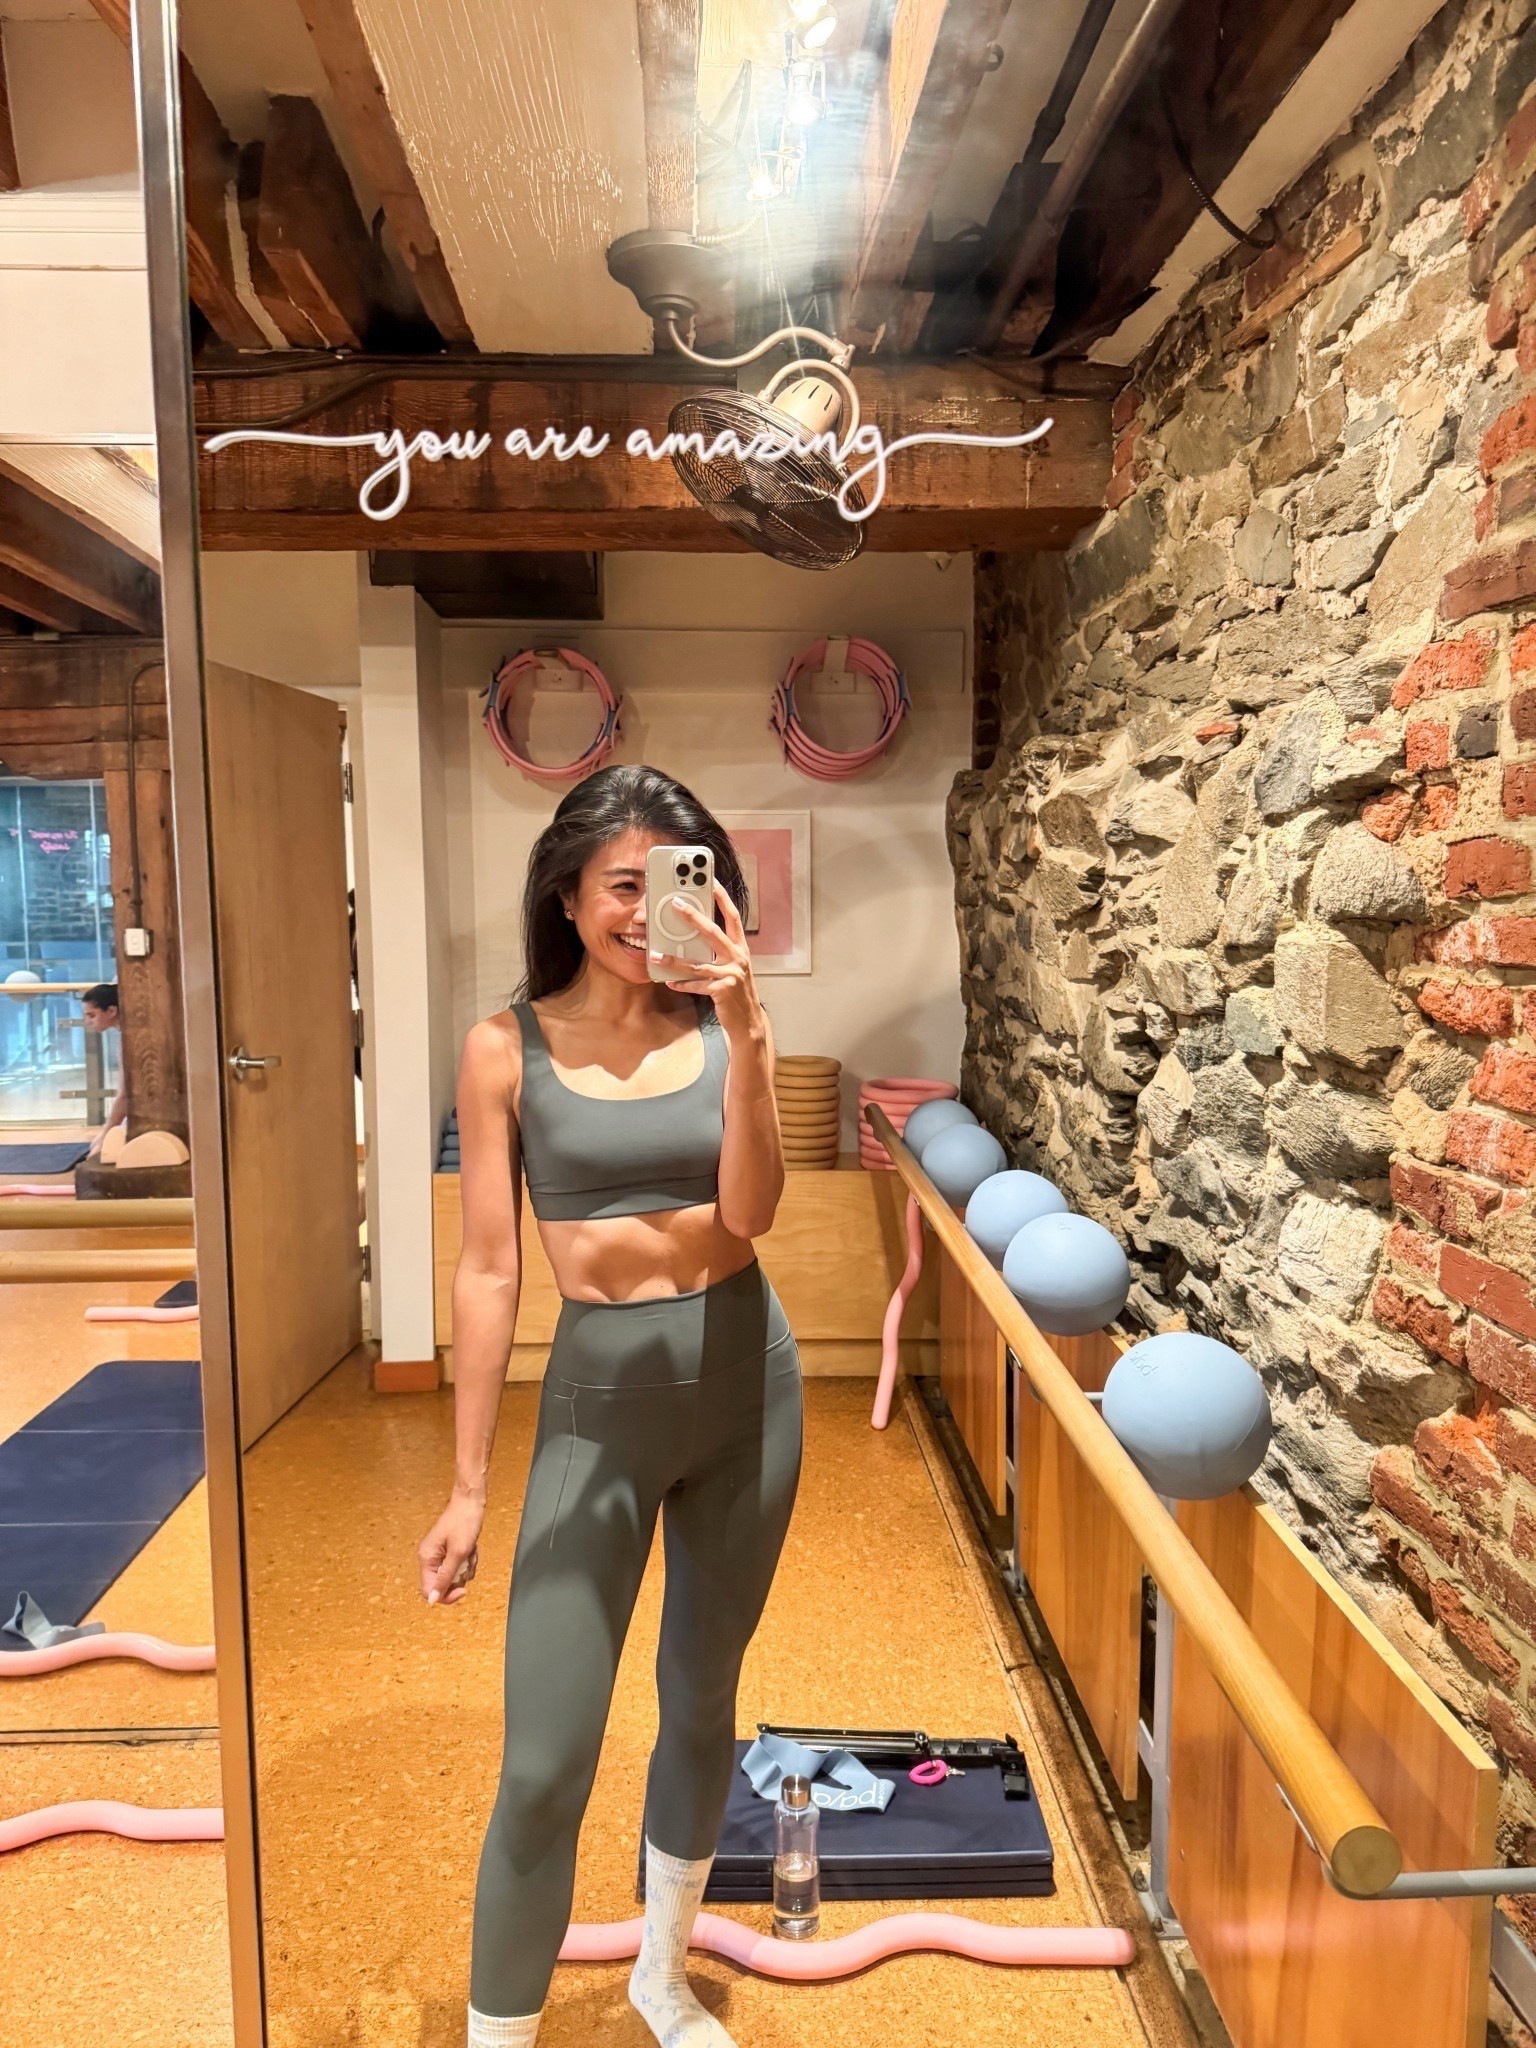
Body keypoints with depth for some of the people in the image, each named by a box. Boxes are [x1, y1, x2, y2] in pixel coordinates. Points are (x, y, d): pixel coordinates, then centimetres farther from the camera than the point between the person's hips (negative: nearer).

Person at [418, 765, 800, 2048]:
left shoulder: (723, 1026, -2)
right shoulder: (508, 1050, -6)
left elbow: (749, 1211, -13)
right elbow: (489, 1270, -4)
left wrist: (743, 1033, -24)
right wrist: (469, 1484, -1)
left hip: (746, 1379, 3)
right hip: (598, 1395, -2)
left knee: (704, 1699, 20)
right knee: (545, 1763, -1)